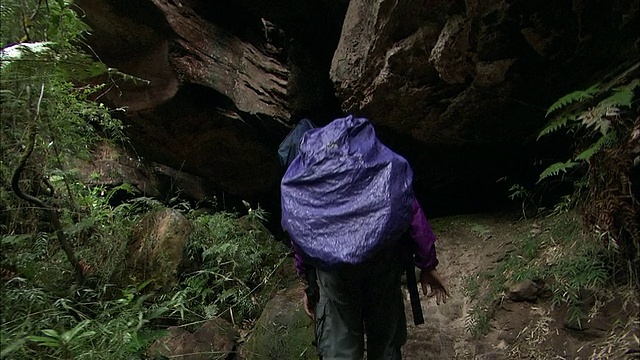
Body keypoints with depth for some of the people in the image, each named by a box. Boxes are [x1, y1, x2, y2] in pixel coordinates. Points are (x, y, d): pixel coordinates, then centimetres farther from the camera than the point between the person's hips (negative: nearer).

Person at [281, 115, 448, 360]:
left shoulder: (297, 179, 17)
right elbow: (412, 212, 5)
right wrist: (427, 264, 9)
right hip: (383, 257, 0)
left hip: (332, 270, 0)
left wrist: (309, 285, 23)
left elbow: (299, 239, 15)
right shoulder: (384, 164, 13)